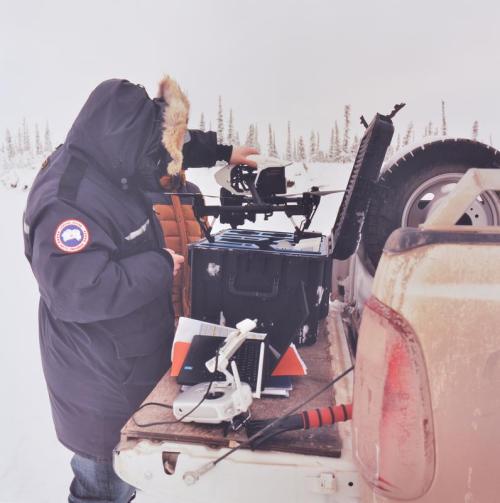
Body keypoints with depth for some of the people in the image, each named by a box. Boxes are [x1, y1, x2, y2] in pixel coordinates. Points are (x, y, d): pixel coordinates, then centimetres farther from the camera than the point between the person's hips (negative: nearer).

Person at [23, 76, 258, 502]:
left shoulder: (111, 166, -1)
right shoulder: (65, 202, -30)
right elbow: (77, 292, -38)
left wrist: (222, 152, 21)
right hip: (101, 379, -9)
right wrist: (161, 267, -28)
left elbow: (177, 145, 18)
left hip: (139, 352, 9)